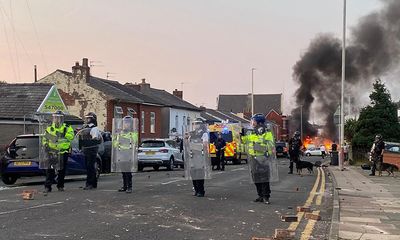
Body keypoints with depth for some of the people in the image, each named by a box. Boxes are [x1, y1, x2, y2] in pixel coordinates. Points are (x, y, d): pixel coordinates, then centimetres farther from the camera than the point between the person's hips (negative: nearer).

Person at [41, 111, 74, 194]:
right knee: (50, 169, -6)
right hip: (52, 152, 1)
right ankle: (47, 186, -3)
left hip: (63, 152, 0)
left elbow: (71, 136, -14)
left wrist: (64, 134, -27)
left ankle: (60, 186, 19)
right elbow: (44, 138, 17)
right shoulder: (49, 128, 10)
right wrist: (45, 145, 0)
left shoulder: (67, 127, 3)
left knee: (62, 170, 7)